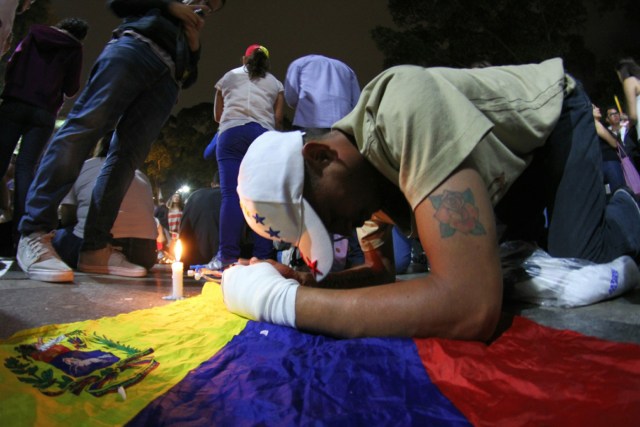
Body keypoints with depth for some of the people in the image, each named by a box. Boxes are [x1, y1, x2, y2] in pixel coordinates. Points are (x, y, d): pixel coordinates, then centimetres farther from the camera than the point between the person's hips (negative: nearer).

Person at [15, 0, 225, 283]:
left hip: (167, 80, 4)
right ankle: (34, 234, -29)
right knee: (86, 124, -23)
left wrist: (194, 46, 10)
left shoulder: (193, 36, 37)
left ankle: (95, 249, -18)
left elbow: (188, 78, 25)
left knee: (127, 157, -12)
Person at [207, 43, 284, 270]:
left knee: (231, 194, -11)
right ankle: (263, 256, -11)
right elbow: (278, 118, 10)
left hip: (232, 132, 0)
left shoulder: (228, 77, 25)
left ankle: (227, 256, -19)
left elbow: (217, 116, 30)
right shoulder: (275, 83, 23)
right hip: (264, 135, 1)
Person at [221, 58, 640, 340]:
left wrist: (281, 301, -47)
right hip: (514, 157, 6)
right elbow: (383, 270, -5)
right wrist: (298, 280, -24)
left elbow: (473, 305, -50)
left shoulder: (403, 109, -43)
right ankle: (604, 197, 33)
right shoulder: (353, 174, -16)